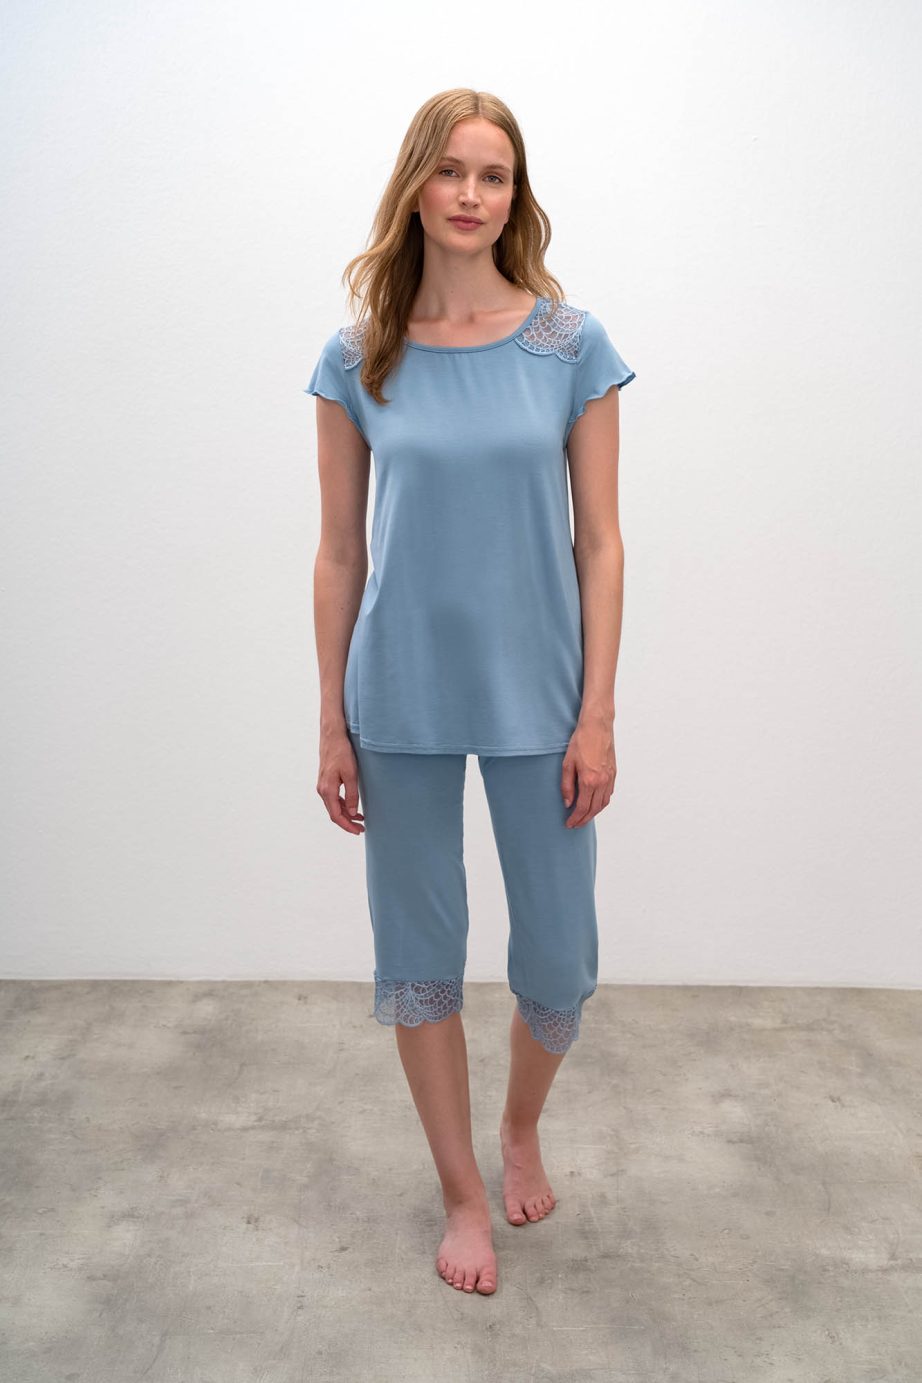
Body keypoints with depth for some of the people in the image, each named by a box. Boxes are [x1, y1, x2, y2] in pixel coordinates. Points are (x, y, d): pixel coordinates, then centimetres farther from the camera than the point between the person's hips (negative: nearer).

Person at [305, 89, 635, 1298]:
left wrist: (598, 715, -6)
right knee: (418, 957, 11)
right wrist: (333, 724, 1)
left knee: (560, 962, 8)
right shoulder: (359, 359, 1)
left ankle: (522, 1129, 42)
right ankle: (463, 1193, 34)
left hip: (536, 698, 0)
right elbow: (340, 553, 3)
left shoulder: (571, 345, -1)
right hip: (403, 705, 1)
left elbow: (599, 541, -1)